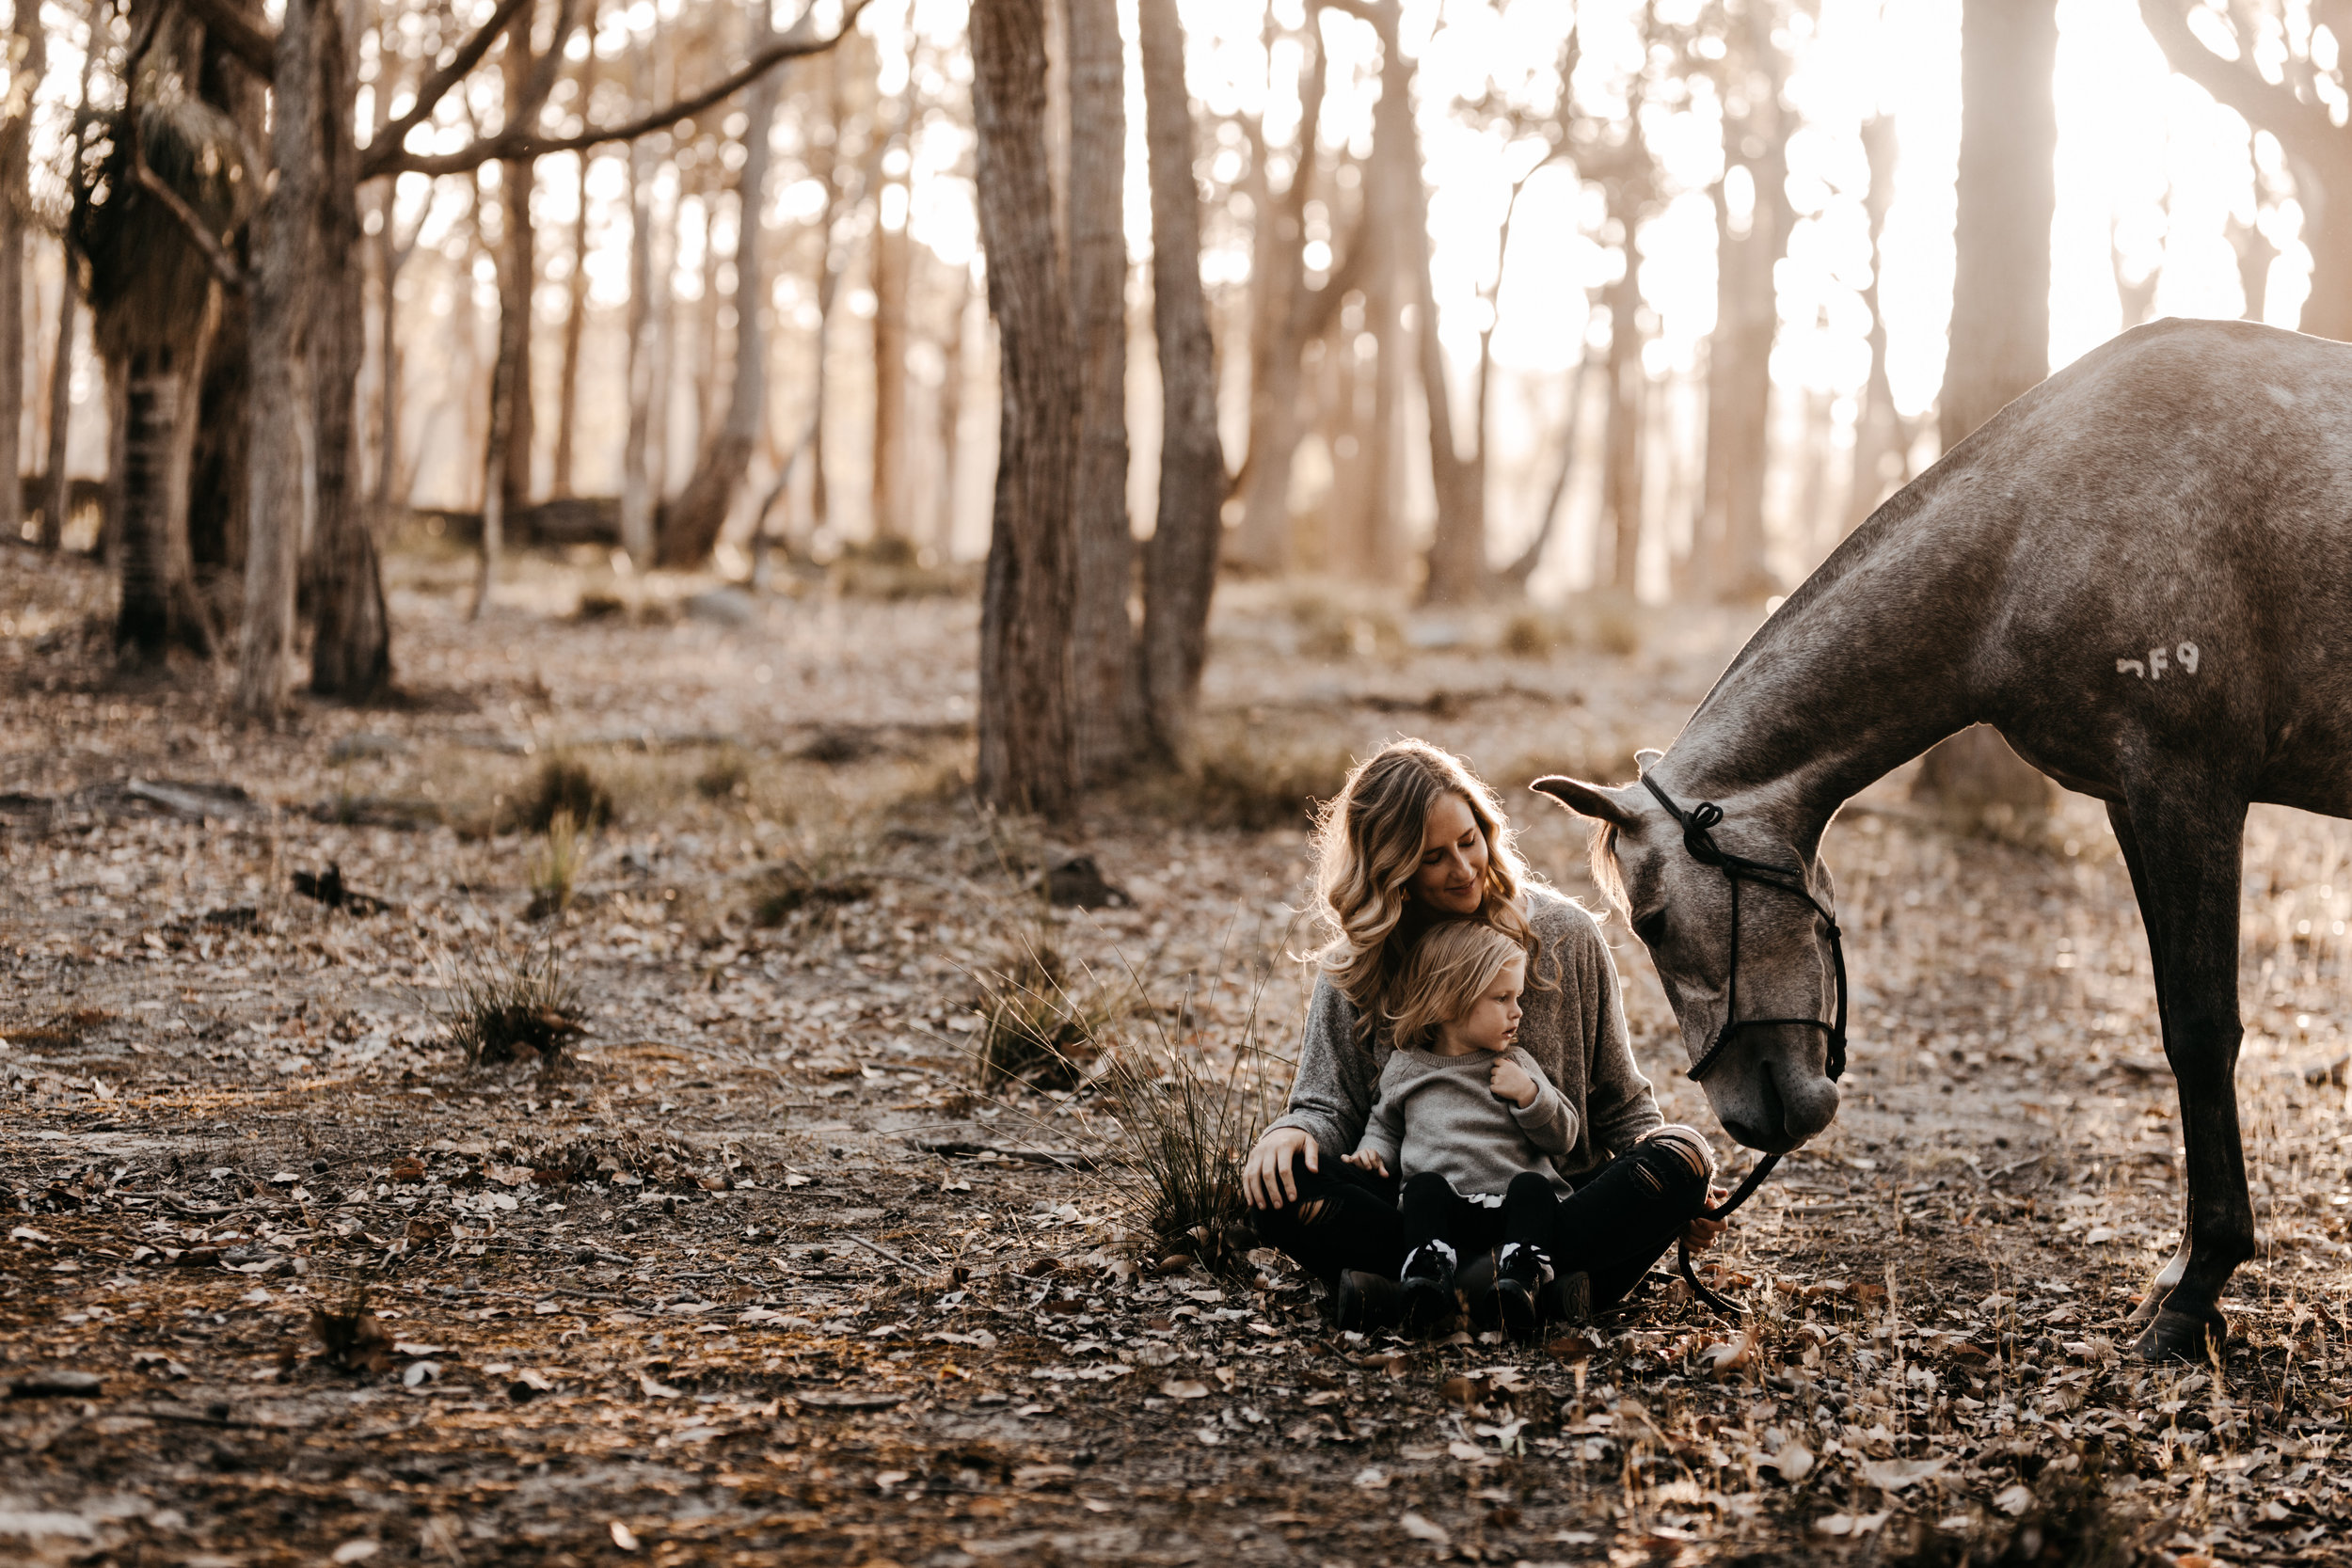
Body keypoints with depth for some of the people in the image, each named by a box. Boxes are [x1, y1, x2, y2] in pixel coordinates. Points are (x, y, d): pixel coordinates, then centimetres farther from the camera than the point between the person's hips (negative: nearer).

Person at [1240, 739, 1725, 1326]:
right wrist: (1292, 1131, -22)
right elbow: (1330, 1104, 2)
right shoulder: (1353, 968, 6)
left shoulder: (1564, 935, 5)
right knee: (1277, 1185, -28)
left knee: (1683, 1157, -28)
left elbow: (1617, 1101, 9)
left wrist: (1676, 1181, -7)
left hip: (1556, 1199, 0)